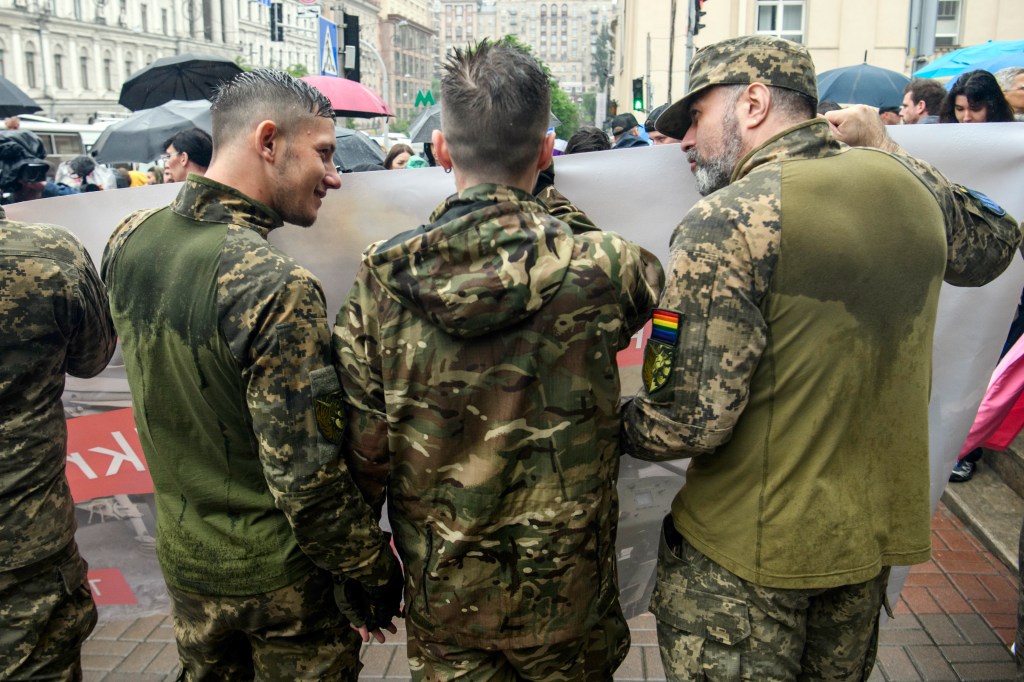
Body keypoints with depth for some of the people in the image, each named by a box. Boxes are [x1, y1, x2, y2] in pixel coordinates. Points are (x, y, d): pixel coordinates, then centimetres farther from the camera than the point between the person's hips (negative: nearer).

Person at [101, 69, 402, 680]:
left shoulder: (128, 240, -6)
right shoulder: (277, 286, -29)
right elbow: (306, 477, -26)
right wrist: (374, 573, -13)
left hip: (184, 558, 6)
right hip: (281, 578, -6)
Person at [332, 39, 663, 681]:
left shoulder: (381, 276, -14)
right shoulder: (603, 267, -19)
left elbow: (364, 448, -10)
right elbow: (651, 276, 6)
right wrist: (553, 207, 8)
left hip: (441, 592, 2)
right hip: (567, 593, -1)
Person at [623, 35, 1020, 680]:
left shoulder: (726, 222, -21)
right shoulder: (911, 185, -2)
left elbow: (690, 421, -24)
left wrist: (618, 427, -3)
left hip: (749, 555, -6)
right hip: (879, 532, 7)